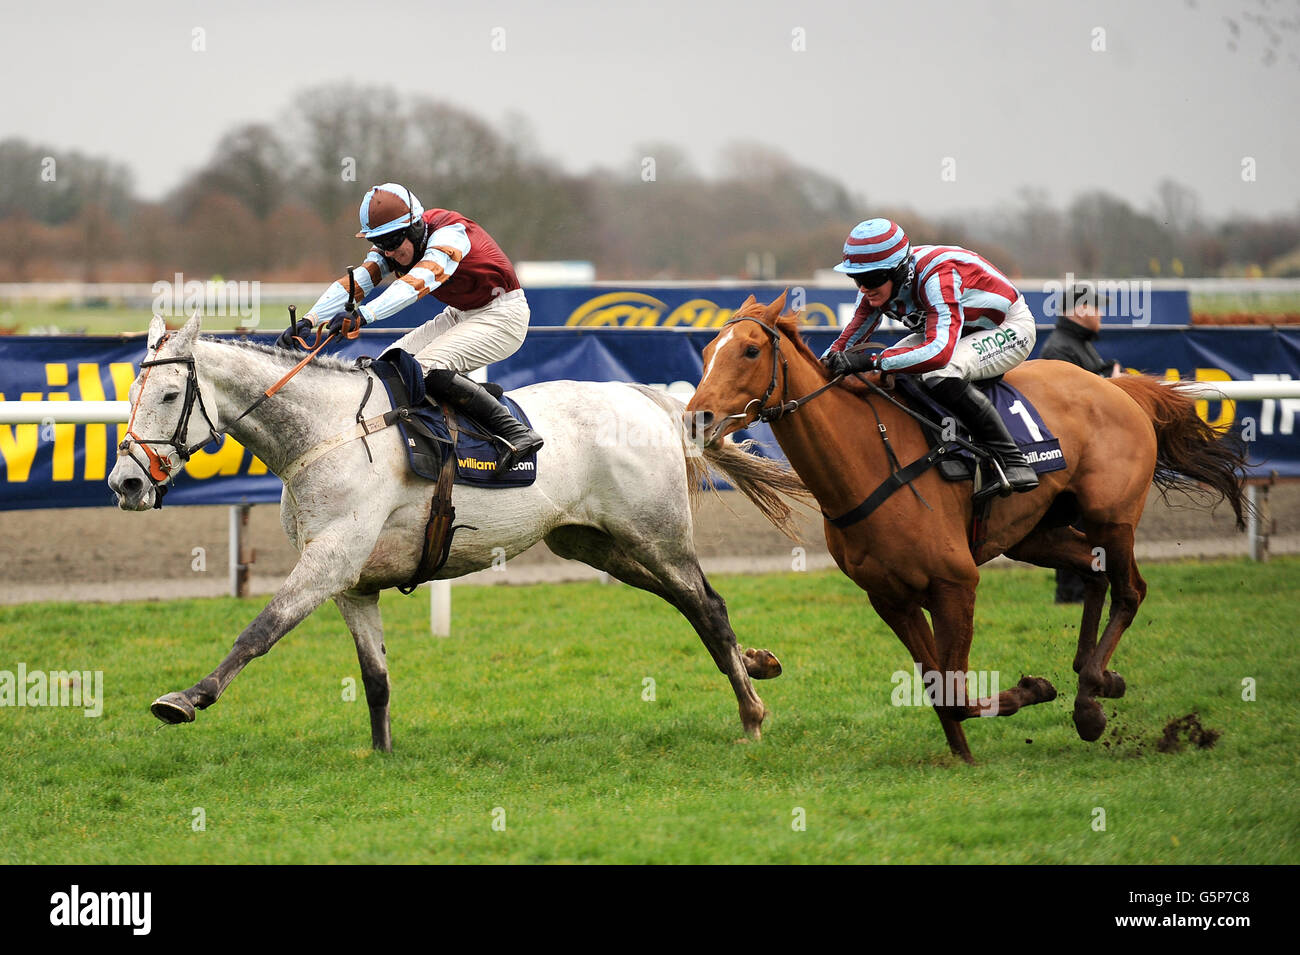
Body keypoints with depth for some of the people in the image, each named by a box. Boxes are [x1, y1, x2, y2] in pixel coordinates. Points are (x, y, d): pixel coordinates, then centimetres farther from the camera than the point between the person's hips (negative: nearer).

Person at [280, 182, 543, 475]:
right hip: (460, 316, 9)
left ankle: (517, 432, -26)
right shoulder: (393, 244, -3)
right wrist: (307, 321, -28)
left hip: (501, 315, -9)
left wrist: (364, 314, -55)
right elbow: (354, 283, -12)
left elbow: (418, 280, -43)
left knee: (429, 367, -28)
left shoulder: (449, 233, -27)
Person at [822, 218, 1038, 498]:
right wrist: (822, 368, -30)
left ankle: (1013, 462, -28)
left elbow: (940, 351, -50)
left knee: (942, 375, -35)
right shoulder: (878, 285, -14)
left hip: (1010, 329, -9)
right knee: (883, 373, -7)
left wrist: (869, 361, -53)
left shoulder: (938, 276, -38)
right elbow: (848, 341, -8)